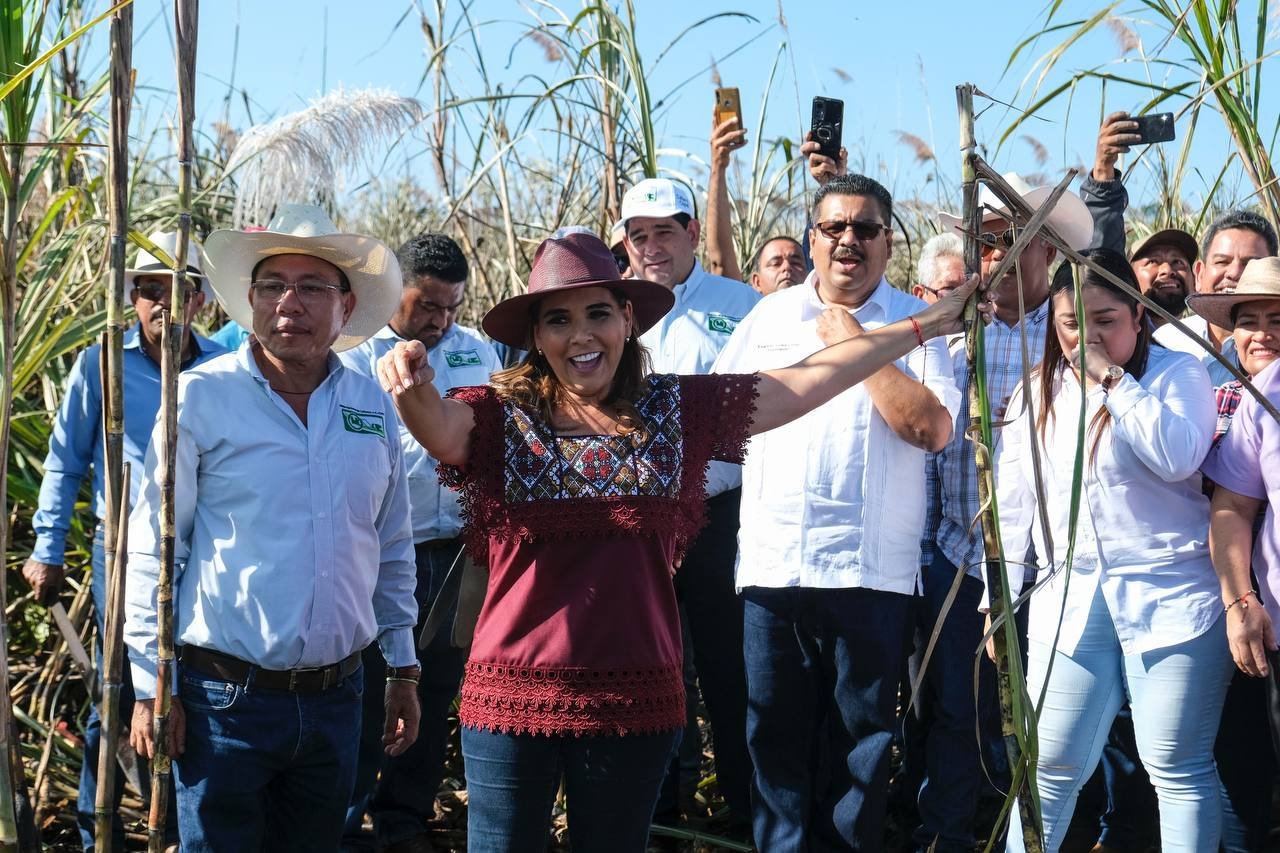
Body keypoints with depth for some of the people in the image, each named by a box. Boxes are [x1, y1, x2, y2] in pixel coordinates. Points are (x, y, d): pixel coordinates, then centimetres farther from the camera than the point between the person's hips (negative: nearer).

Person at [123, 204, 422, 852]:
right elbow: (152, 550, -5)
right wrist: (151, 686, -7)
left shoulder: (373, 408, 6)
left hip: (336, 697, 4)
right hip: (224, 697, -4)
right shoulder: (201, 397, -7)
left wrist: (402, 670, 16)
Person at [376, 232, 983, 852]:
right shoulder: (502, 416, -3)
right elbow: (439, 426, -25)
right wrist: (411, 385, -47)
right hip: (514, 696, -2)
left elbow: (806, 381, 7)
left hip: (634, 700, 2)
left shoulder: (678, 411, 5)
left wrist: (921, 326, 7)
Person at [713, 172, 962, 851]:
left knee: (862, 731, 5)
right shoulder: (770, 316, 12)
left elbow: (933, 428, -11)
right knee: (774, 730, 6)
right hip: (772, 558, 3)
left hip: (871, 566, -2)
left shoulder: (915, 324, 2)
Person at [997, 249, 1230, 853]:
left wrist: (1111, 378, -16)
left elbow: (1178, 457, -20)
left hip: (1170, 598, -4)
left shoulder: (1176, 374, -1)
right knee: (1049, 767, 5)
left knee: (1177, 768, 1)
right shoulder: (1038, 394, 11)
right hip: (1069, 598, 4)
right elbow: (1012, 502, 13)